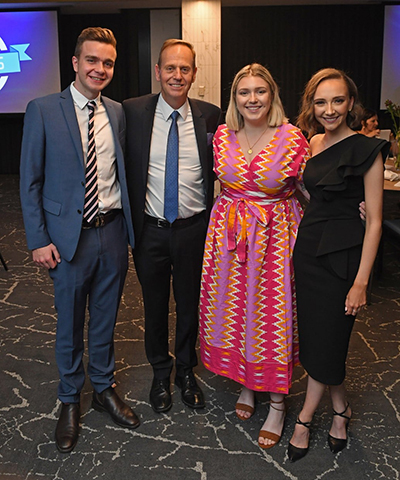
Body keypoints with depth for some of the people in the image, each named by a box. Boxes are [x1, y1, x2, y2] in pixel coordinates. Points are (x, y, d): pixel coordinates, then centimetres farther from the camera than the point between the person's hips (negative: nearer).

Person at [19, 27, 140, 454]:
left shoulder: (117, 113, 5)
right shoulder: (43, 110, -6)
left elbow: (122, 173, 11)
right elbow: (30, 181, -5)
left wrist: (128, 225, 3)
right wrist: (38, 240, -9)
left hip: (112, 232, 3)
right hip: (69, 236, -3)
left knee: (105, 319, 17)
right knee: (69, 323, 11)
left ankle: (103, 388, 38)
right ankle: (69, 401, 32)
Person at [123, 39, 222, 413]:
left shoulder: (210, 116, -4)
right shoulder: (132, 112, -6)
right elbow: (123, 166, 1)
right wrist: (128, 215, -3)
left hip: (194, 228, 1)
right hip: (150, 228, 0)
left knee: (190, 304, 16)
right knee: (155, 305, 15)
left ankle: (186, 371, 39)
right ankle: (160, 373, 38)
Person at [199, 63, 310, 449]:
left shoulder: (292, 138, -9)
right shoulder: (222, 135, 2)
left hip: (276, 237, -3)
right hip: (230, 236, 4)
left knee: (273, 314, 3)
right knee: (233, 309, 11)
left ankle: (277, 402, 20)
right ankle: (247, 384, 34)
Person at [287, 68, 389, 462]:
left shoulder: (366, 150, -12)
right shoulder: (314, 143, 7)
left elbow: (374, 220, -13)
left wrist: (361, 281, -16)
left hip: (341, 254, -7)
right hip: (307, 247, 7)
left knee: (325, 340, 4)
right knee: (313, 335, 13)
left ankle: (304, 419, 25)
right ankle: (340, 409, 34)